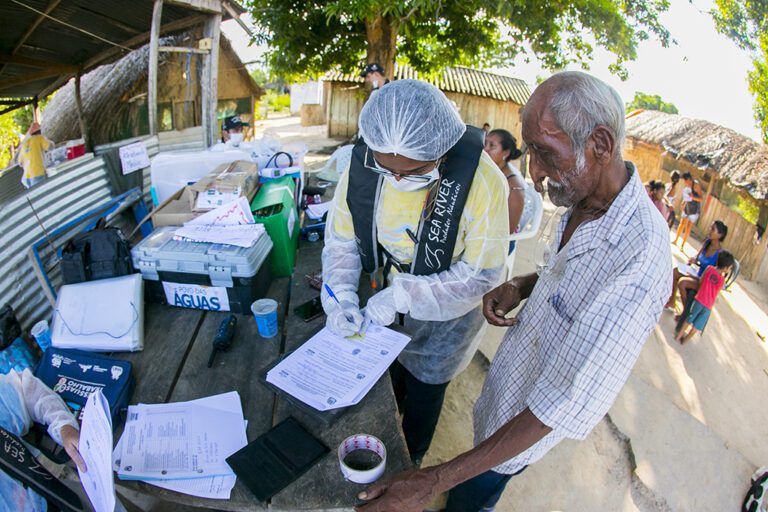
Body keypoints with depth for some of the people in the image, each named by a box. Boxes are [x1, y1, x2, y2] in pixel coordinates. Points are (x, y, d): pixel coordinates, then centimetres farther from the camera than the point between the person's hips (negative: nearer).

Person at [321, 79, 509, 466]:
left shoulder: (482, 181, -32)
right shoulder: (363, 164, -21)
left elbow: (479, 274, -25)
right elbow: (341, 239, -9)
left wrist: (401, 296, -31)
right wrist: (342, 296, -25)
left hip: (441, 319, -3)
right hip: (380, 307, 3)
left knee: (422, 394, 23)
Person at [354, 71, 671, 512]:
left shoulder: (637, 264, -36)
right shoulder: (586, 202, -10)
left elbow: (563, 406, -35)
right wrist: (519, 287, -11)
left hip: (524, 421, -6)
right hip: (509, 377, 7)